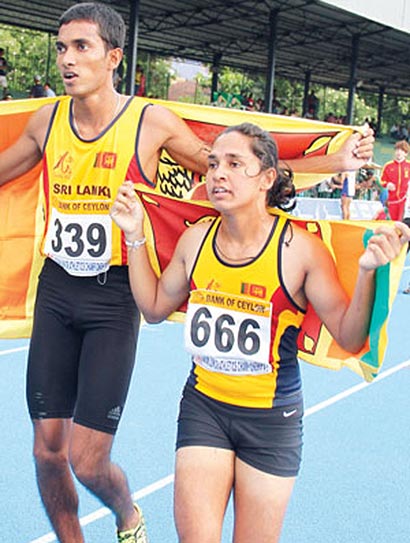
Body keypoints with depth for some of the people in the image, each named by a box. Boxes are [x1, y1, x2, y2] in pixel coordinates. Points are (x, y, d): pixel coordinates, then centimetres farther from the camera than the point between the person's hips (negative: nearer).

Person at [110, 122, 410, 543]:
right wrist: (135, 235, 4)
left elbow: (350, 338, -13)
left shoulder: (299, 247, -16)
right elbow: (154, 307, 11)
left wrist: (367, 271, -28)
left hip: (273, 419, -2)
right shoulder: (196, 239, -4)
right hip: (203, 408, 3)